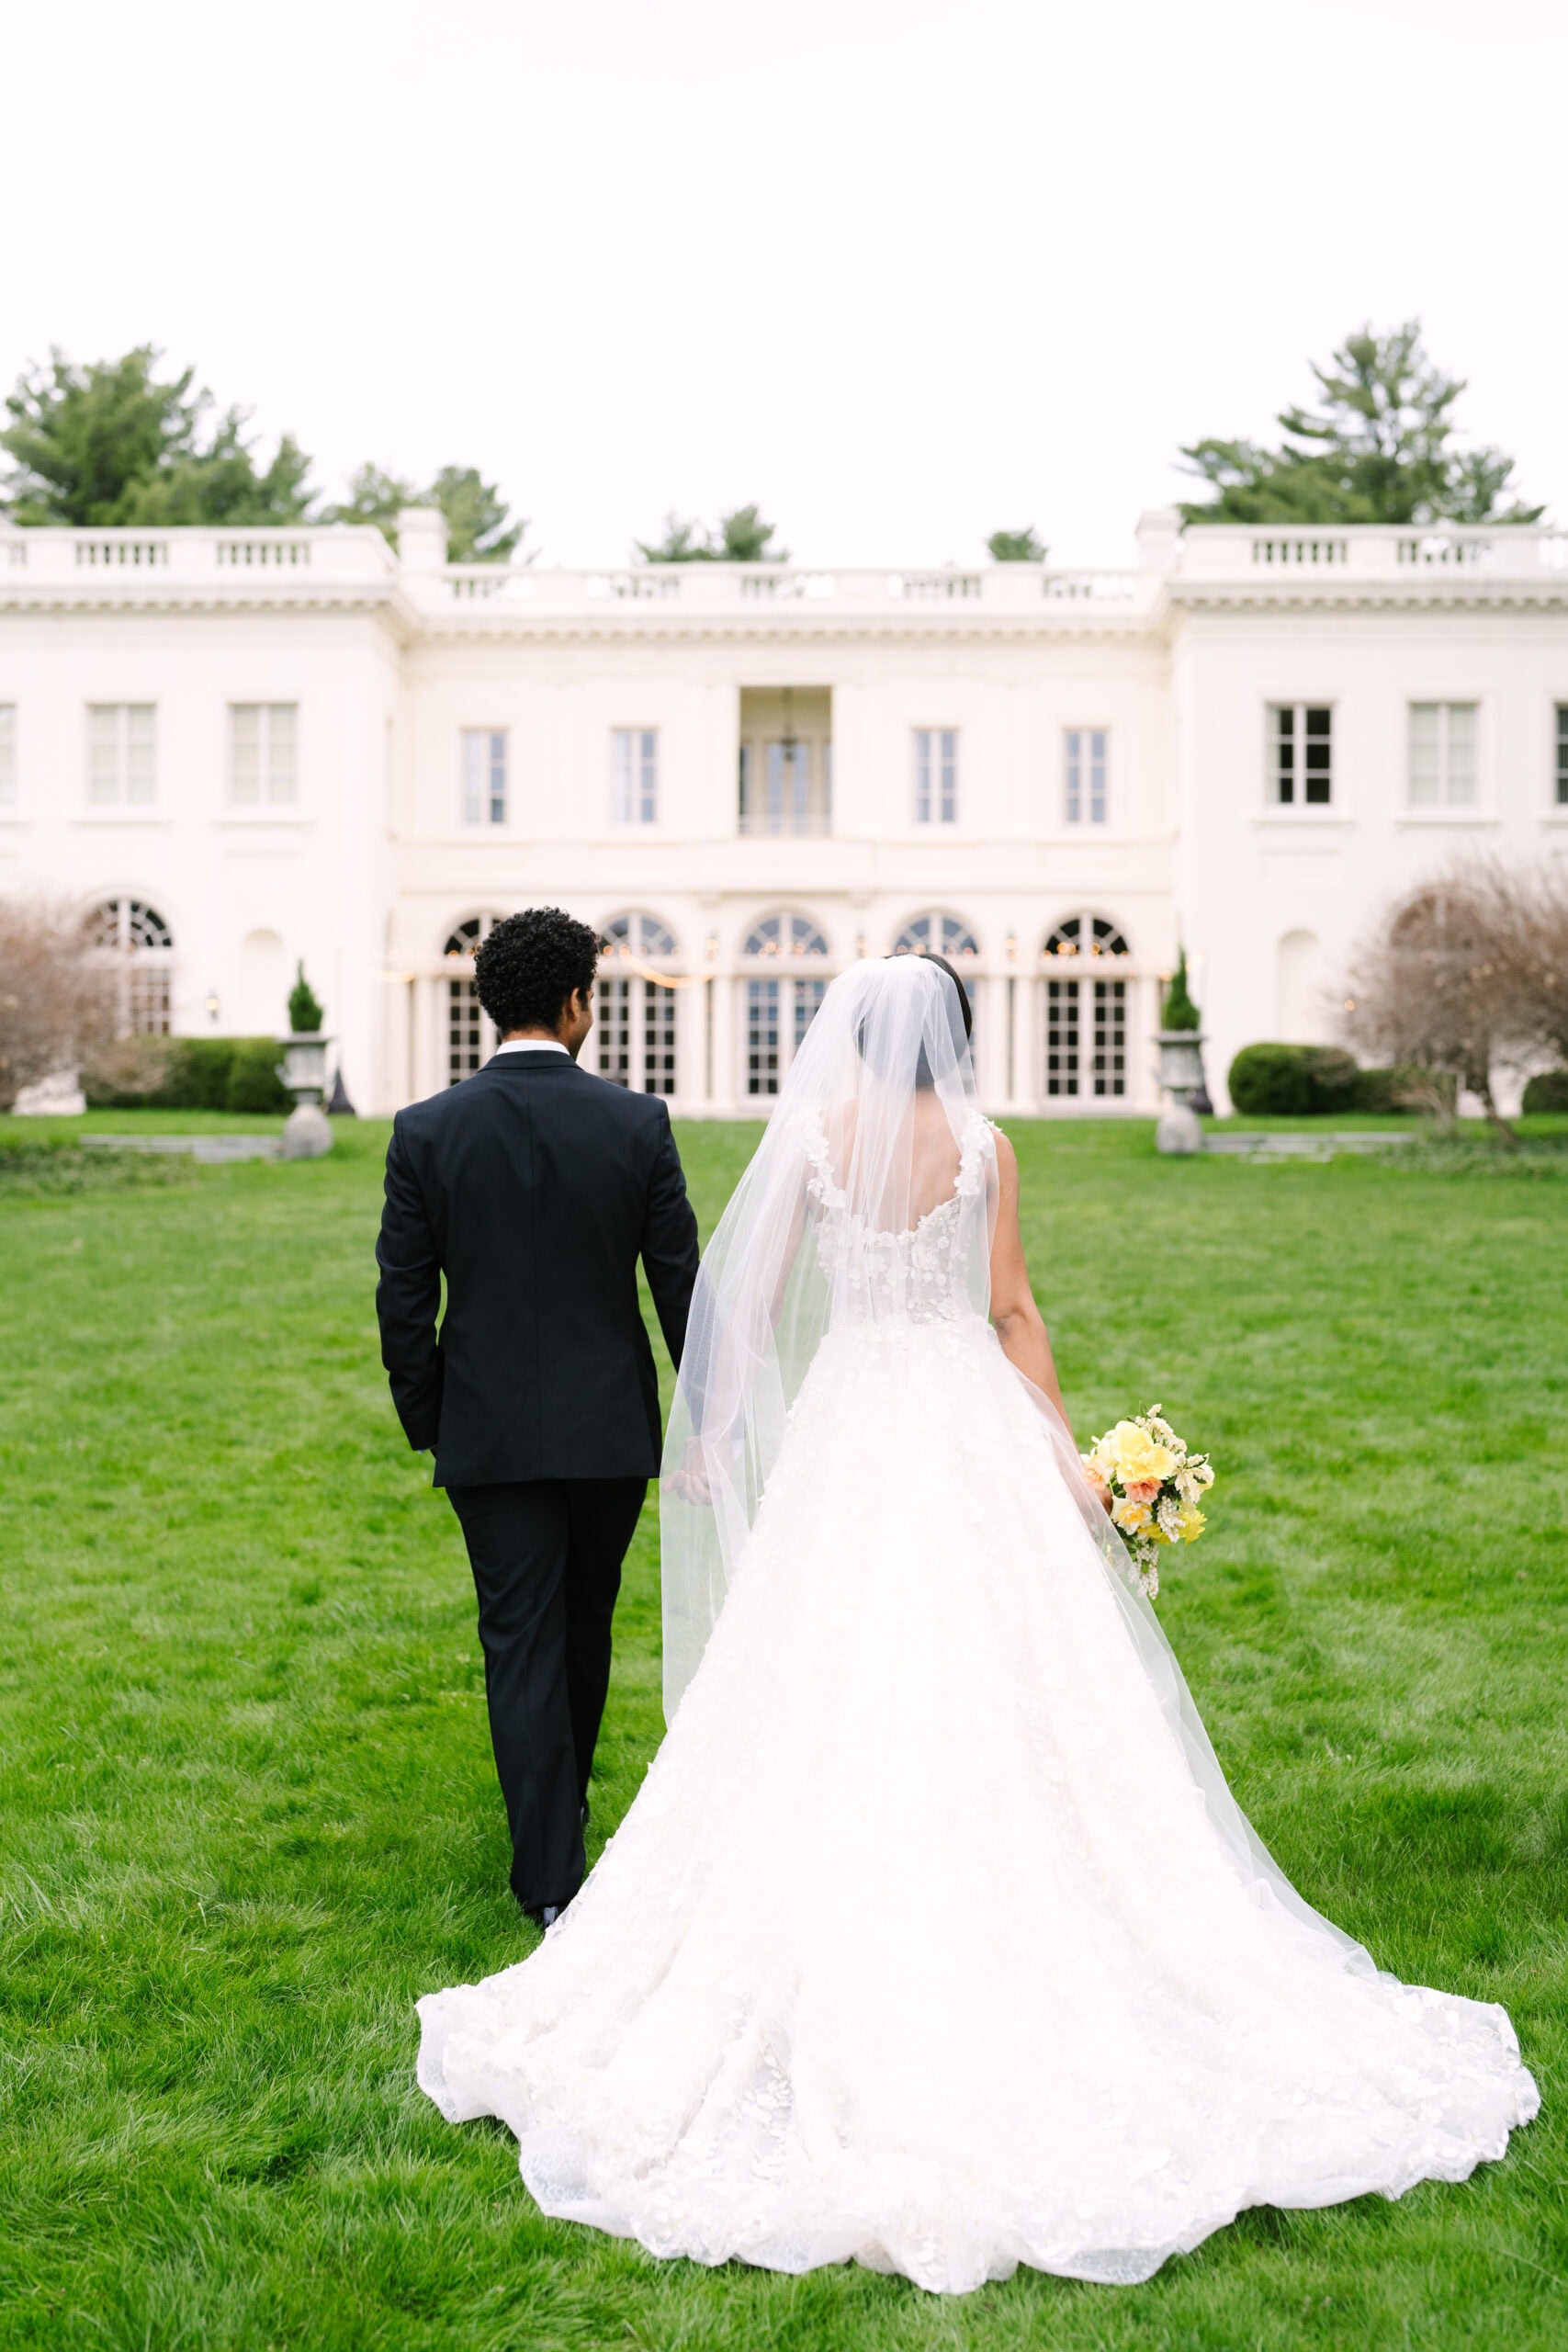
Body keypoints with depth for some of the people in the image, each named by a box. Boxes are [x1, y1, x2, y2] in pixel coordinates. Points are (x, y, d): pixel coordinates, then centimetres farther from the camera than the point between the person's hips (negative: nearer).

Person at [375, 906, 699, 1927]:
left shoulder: (427, 1131, -7)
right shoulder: (638, 1122, -8)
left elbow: (404, 1299, -4)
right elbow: (680, 1282, -4)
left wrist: (425, 1420, 10)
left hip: (489, 1429, -1)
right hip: (611, 1422, 1)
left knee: (521, 1642, 5)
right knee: (585, 1623, 20)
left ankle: (552, 1874, 5)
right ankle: (563, 1801, 41)